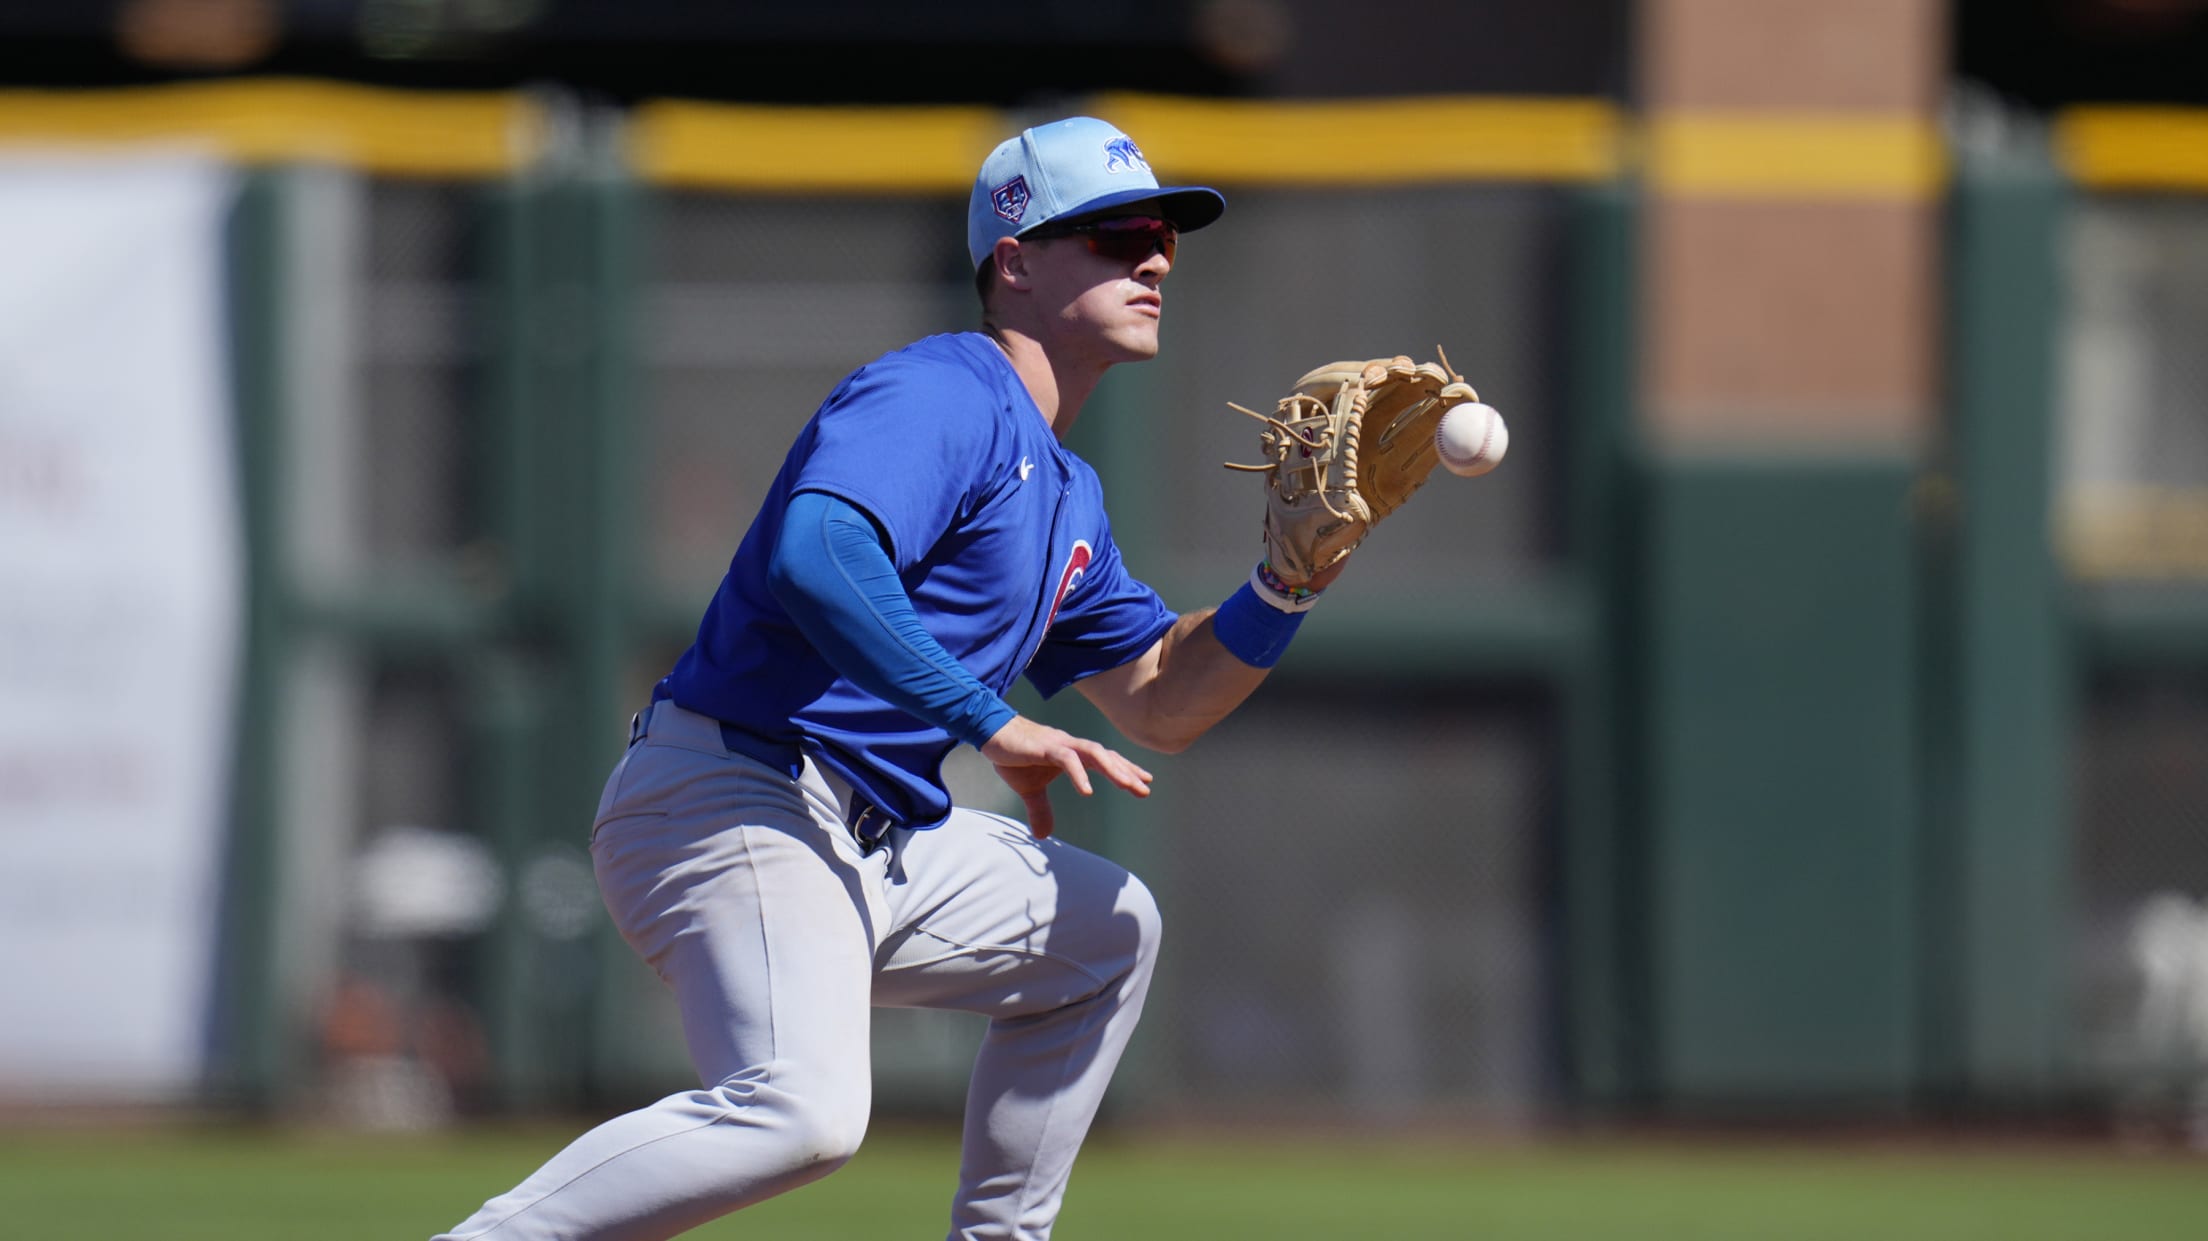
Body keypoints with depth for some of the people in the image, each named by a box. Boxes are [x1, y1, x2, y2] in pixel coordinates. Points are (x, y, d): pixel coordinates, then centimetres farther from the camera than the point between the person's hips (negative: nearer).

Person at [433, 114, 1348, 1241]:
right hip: (735, 808, -11)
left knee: (1105, 930, 24)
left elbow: (1161, 702, 25)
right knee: (801, 1110, -32)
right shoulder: (938, 398, -9)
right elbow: (816, 557, -28)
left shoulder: (1064, 494, 23)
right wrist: (990, 723, -28)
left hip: (876, 842, 11)